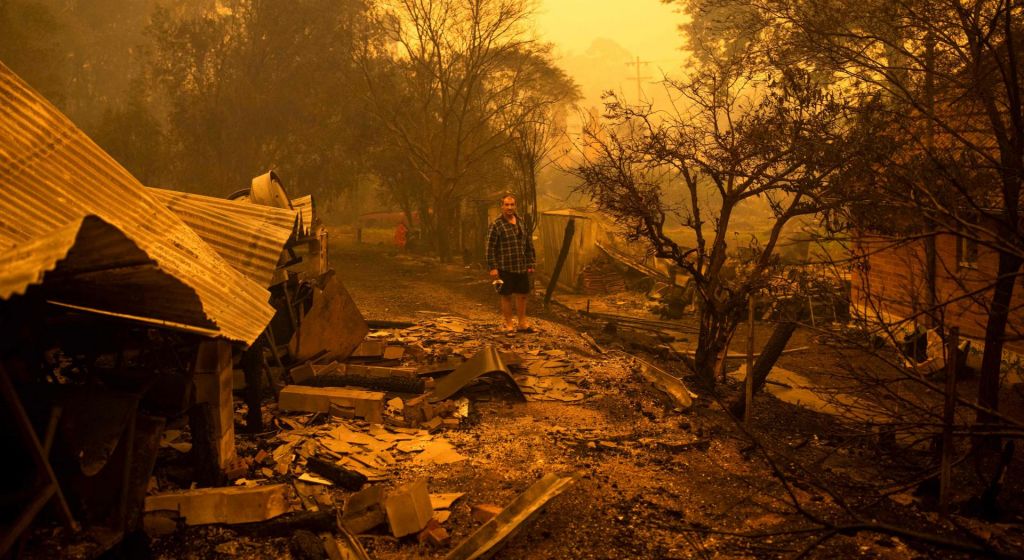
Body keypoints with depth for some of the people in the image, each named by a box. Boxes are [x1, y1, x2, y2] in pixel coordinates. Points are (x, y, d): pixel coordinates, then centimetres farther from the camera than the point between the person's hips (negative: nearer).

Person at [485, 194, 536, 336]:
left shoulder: (522, 222, 9)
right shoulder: (496, 225, -8)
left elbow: (529, 244, 15)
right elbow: (490, 247, -9)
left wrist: (531, 264, 12)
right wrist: (492, 267, -13)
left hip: (522, 267, 5)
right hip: (505, 268, -5)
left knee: (522, 295, 12)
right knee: (507, 296, 4)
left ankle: (522, 323, 26)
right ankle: (509, 325, 15)